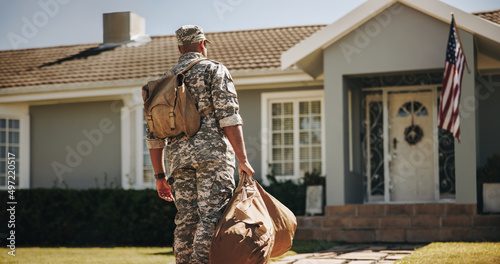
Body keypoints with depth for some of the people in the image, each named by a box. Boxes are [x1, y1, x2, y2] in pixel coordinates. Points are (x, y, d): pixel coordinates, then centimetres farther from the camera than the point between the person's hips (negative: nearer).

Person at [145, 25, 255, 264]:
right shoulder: (214, 69, 6)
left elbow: (153, 134, 18)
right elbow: (228, 116, -9)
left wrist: (159, 176, 21)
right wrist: (242, 159, -11)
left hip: (179, 156, 6)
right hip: (212, 153, -6)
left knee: (186, 220, 8)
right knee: (211, 219, -10)